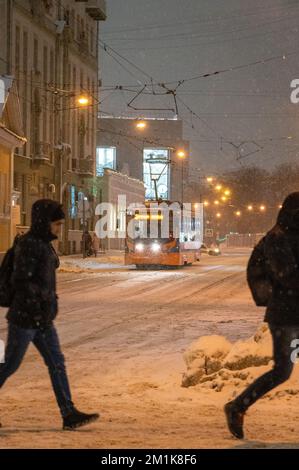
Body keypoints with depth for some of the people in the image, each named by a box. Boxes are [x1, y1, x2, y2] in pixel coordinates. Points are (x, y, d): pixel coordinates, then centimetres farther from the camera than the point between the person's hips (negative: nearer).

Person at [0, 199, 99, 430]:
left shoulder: (43, 244, 13)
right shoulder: (28, 245, -16)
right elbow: (20, 281, -22)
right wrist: (46, 298, -17)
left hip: (43, 319, 9)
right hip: (25, 317, -9)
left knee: (57, 363, 4)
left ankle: (69, 414, 3)